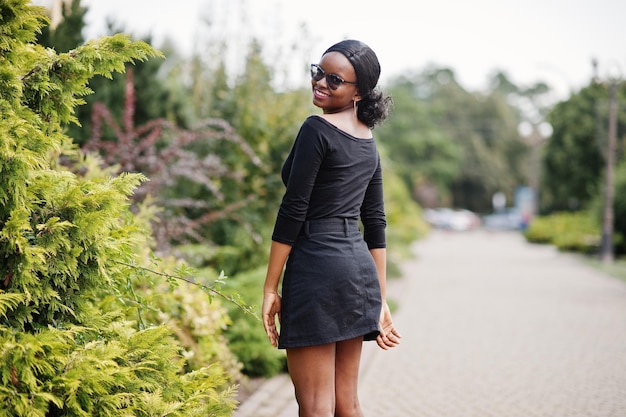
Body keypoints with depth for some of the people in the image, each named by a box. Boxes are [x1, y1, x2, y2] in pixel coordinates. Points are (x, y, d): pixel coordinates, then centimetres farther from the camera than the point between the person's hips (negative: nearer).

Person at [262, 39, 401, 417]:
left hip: (316, 266, -8)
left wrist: (270, 287, -8)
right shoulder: (369, 141, 15)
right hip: (359, 268, 8)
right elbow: (376, 224, 15)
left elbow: (293, 210, -12)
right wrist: (381, 301, 17)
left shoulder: (317, 129, -9)